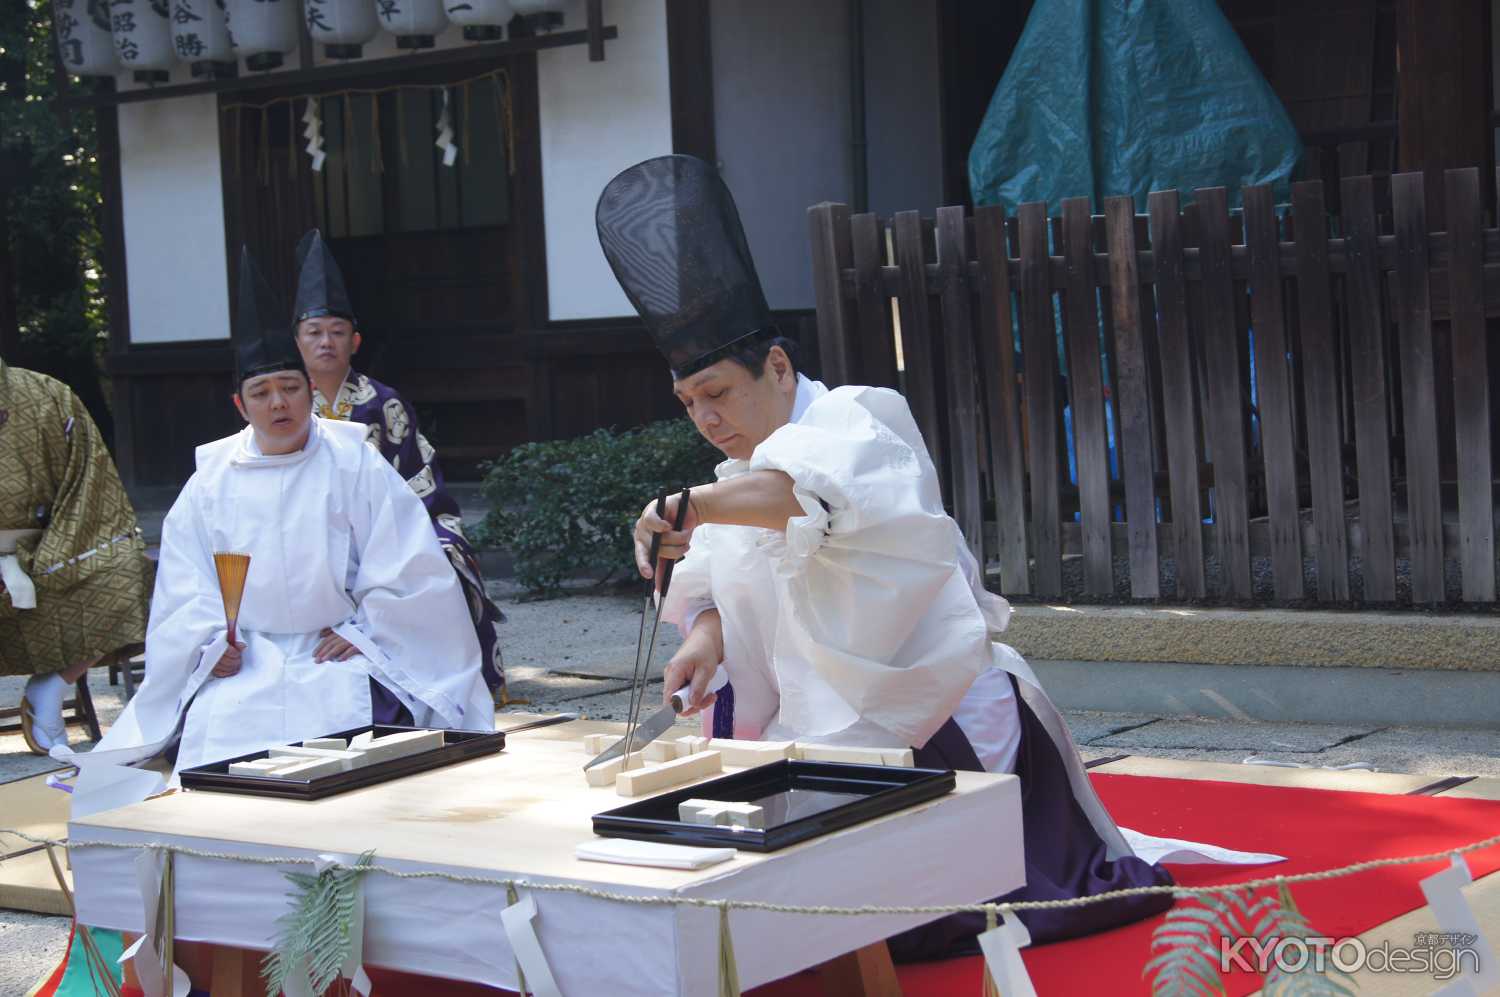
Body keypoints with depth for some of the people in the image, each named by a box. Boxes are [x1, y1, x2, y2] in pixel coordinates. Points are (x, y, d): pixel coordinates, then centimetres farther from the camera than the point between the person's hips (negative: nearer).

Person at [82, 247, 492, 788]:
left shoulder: (354, 464, 5)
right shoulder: (212, 478, 11)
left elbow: (407, 565, 2)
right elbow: (184, 584, 9)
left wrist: (362, 631, -6)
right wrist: (210, 643, -7)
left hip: (338, 652, -2)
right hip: (244, 659, 2)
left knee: (340, 722, -31)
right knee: (215, 728, -27)